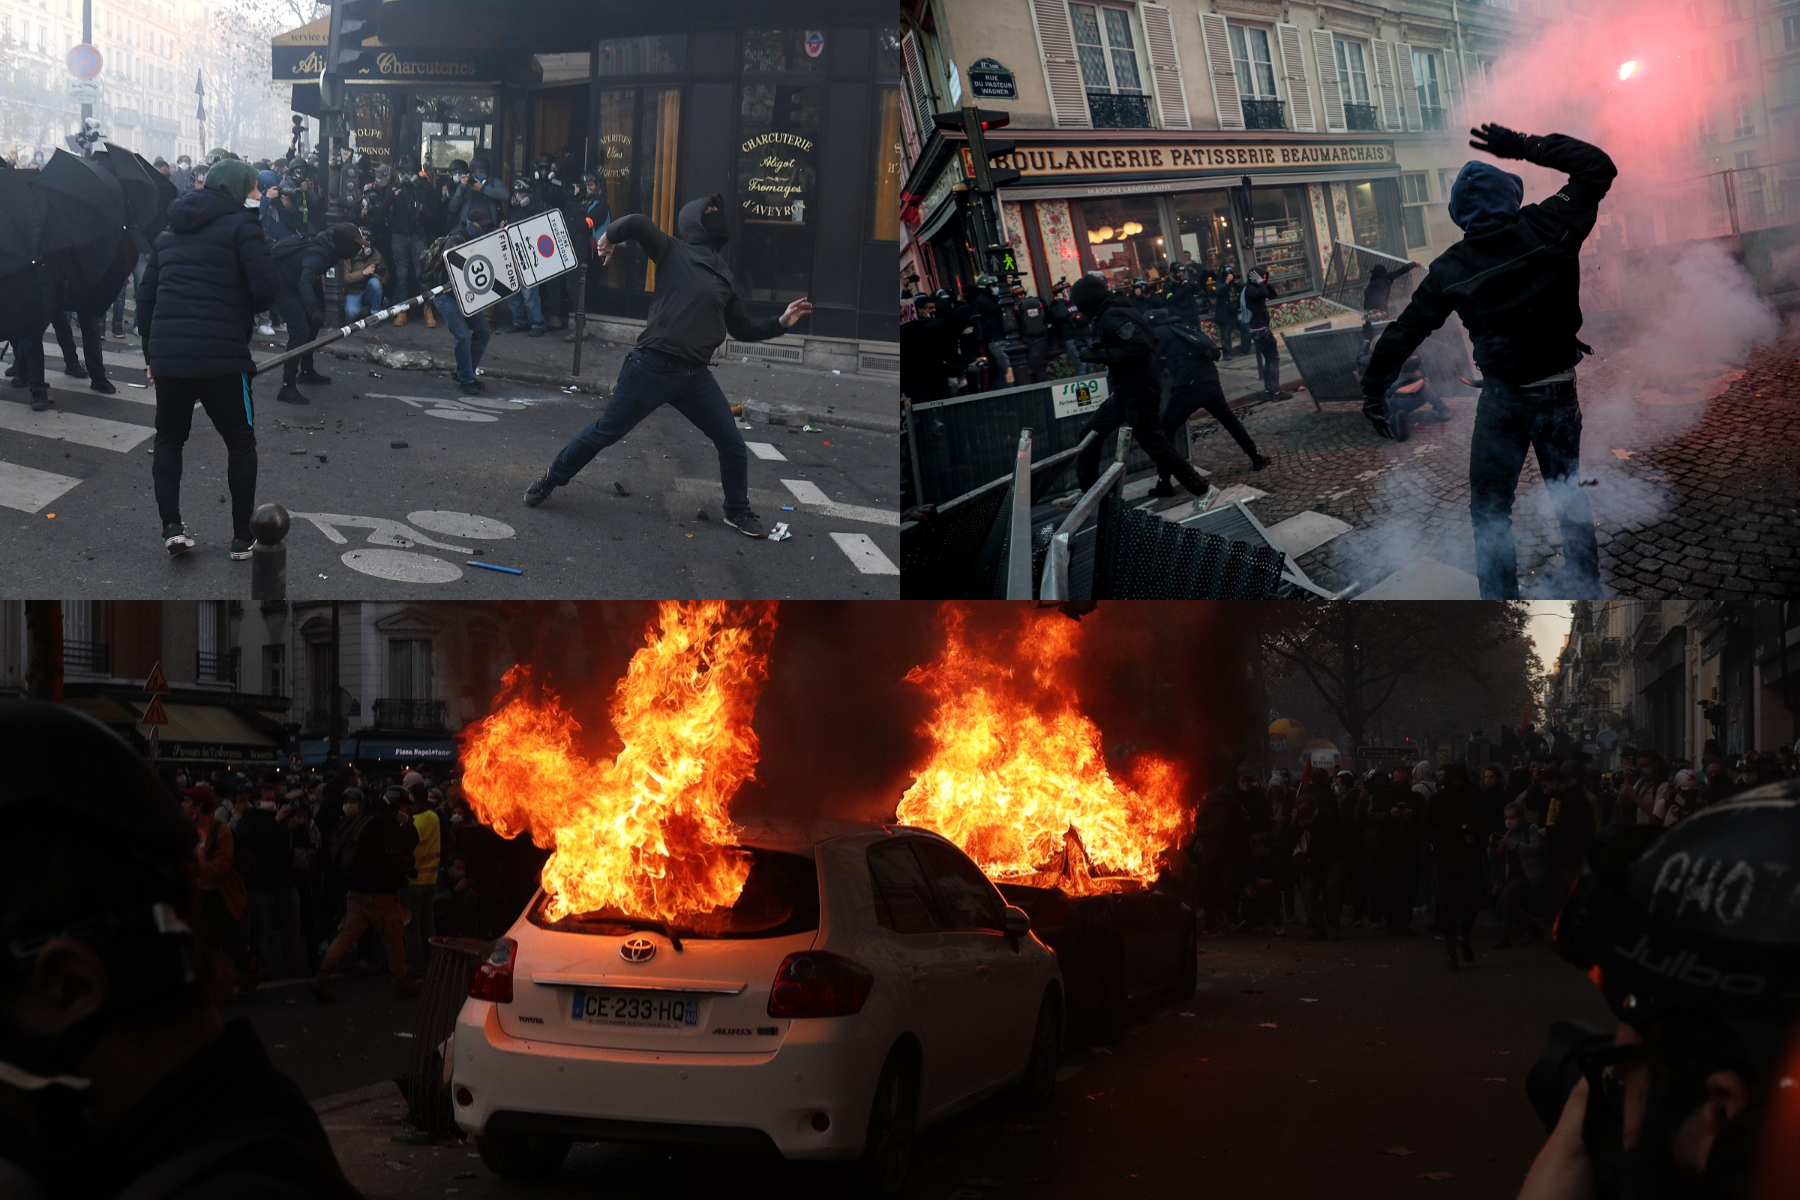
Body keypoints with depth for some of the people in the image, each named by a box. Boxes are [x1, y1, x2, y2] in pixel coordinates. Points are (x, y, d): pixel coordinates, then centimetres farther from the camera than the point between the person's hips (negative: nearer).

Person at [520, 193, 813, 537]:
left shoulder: (723, 276, 17)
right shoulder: (674, 252, -1)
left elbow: (743, 328, 20)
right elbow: (638, 224, -17)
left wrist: (780, 323, 10)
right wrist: (610, 238, 0)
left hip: (695, 376, 6)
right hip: (653, 367, -6)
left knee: (732, 444, 4)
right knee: (605, 432, 4)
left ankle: (738, 512, 24)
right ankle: (551, 480, 24)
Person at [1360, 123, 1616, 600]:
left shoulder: (1450, 269, -8)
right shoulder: (1550, 229, -11)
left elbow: (1407, 329, -1)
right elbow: (1598, 167, 1)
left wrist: (1373, 386, 9)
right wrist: (1525, 147, 1)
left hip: (1501, 398, -2)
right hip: (1558, 394, 2)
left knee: (1490, 506, 10)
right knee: (1567, 491, 20)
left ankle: (1500, 601, 9)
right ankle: (1585, 586, 28)